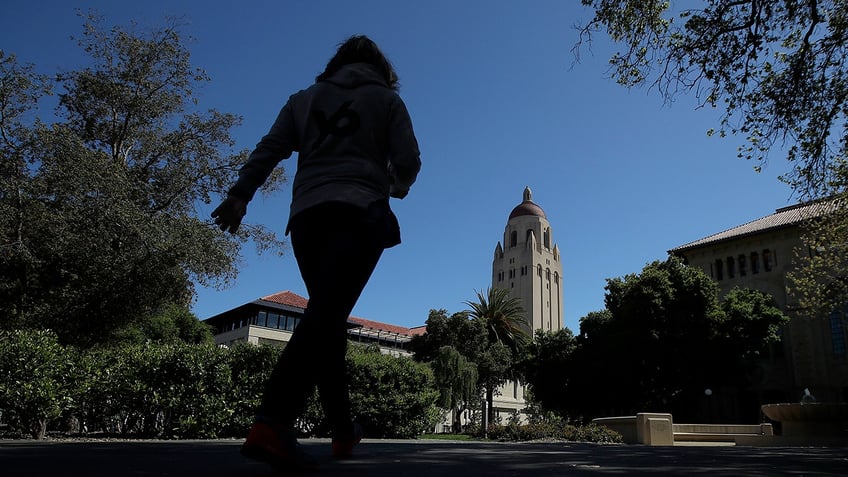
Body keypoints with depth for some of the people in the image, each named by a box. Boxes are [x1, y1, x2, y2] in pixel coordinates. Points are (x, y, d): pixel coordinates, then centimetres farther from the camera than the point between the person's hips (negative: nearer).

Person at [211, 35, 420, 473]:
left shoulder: (305, 98, 22)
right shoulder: (386, 98, 15)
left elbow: (268, 149, 10)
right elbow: (408, 161, 5)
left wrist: (239, 195, 4)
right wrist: (396, 188, 25)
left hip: (308, 215, 4)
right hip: (360, 212, -4)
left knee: (328, 318, 10)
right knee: (326, 315, -18)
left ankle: (343, 431, 12)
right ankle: (272, 424, -34)